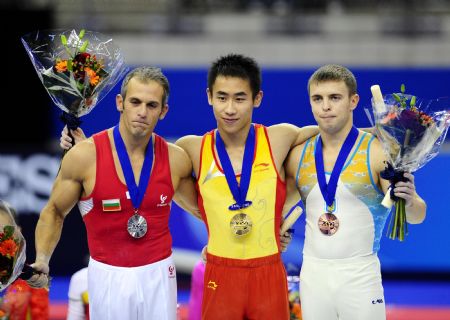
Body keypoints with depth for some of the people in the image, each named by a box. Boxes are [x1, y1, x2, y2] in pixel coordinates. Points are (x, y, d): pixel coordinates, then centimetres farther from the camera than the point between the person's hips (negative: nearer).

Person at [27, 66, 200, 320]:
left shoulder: (176, 160, -3)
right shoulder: (84, 156, -11)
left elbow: (198, 206, 18)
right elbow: (54, 212, 1)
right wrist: (42, 260, -12)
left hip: (159, 273, 2)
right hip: (108, 277, -2)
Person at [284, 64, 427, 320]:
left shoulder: (378, 152, -6)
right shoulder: (298, 155, 6)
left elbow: (417, 216, -10)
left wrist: (409, 200, -31)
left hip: (359, 276, -4)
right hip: (312, 274, 4)